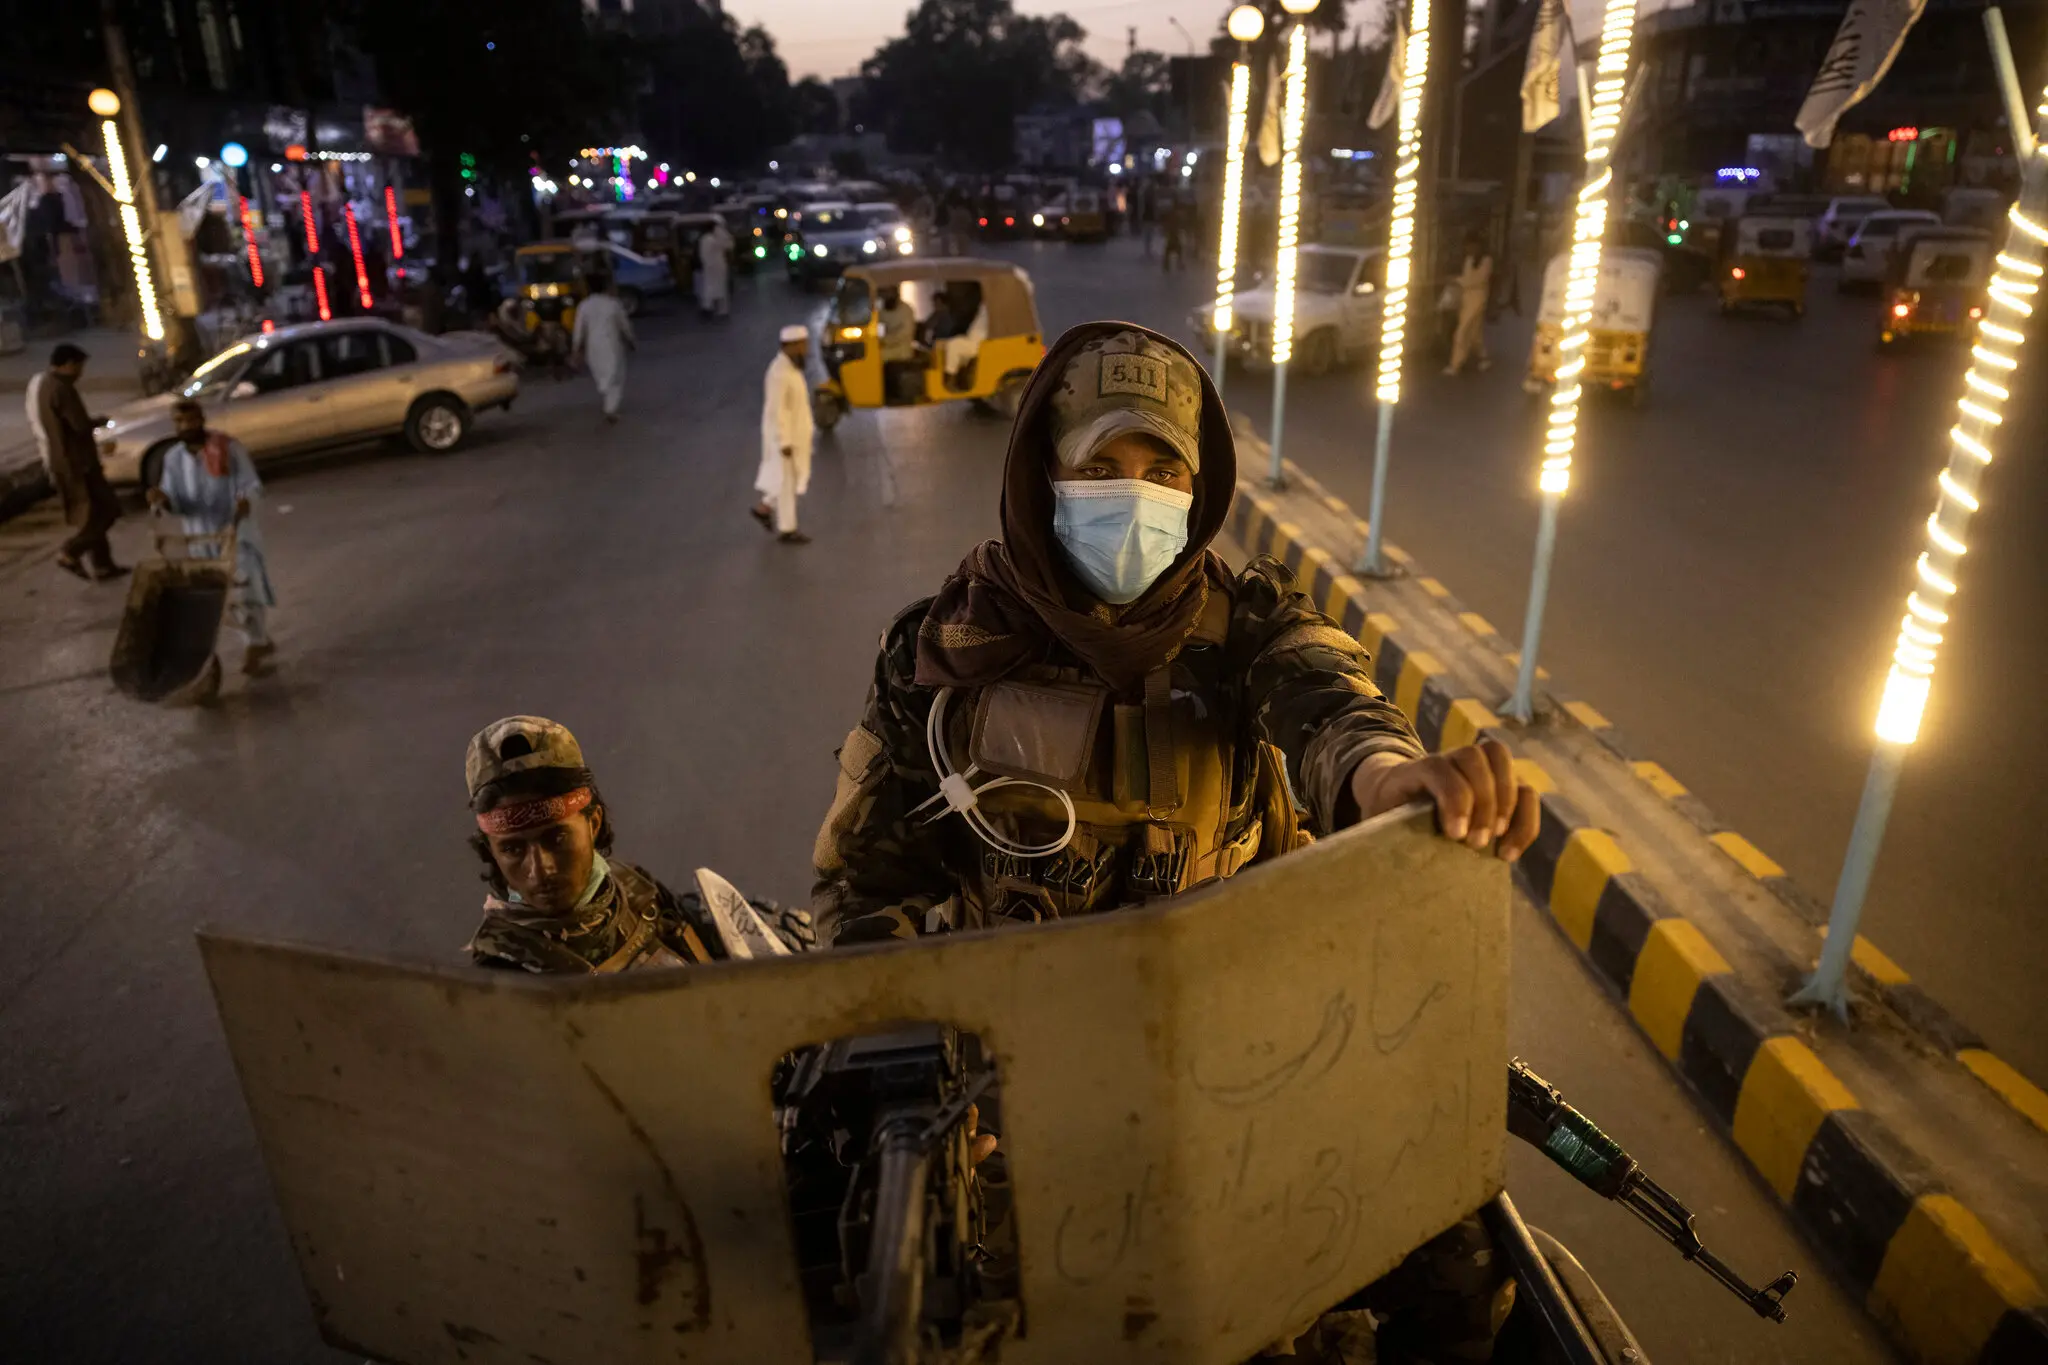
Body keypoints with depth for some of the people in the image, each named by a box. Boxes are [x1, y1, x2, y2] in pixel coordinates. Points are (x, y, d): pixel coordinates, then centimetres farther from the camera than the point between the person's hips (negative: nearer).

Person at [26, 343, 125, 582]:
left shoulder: (37, 384, 12)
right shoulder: (61, 388, -19)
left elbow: (35, 424, 18)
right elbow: (81, 426, -22)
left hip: (55, 460, 10)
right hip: (74, 461, -10)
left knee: (88, 513, 14)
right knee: (105, 509, -3)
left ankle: (100, 566, 16)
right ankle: (69, 553, -5)